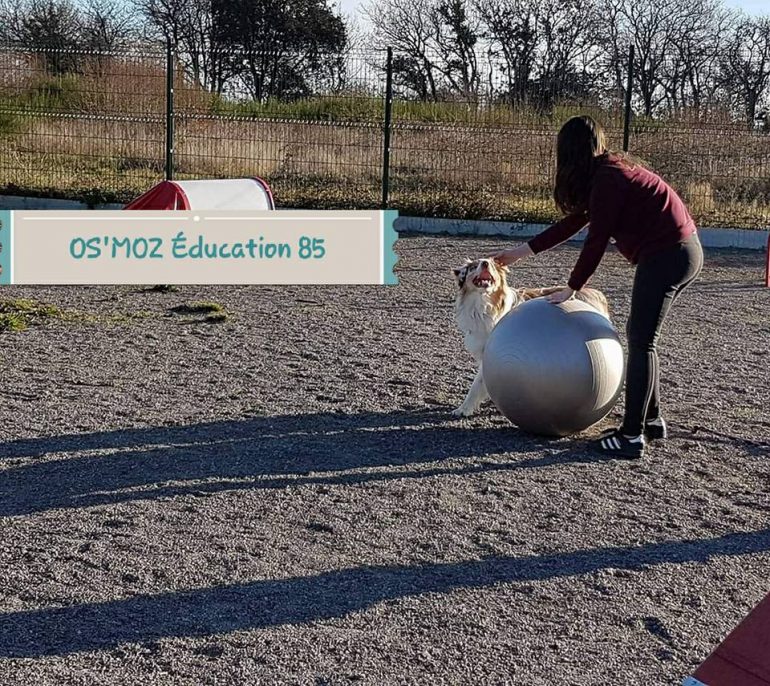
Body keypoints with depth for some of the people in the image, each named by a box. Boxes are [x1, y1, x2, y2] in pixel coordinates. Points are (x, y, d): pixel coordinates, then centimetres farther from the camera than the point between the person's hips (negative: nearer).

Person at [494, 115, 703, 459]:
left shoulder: (606, 179, -14)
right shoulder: (612, 170, 16)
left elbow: (596, 240, -13)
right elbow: (574, 221, 20)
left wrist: (571, 288, -2)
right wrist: (520, 252, 23)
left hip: (666, 256, -10)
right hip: (684, 250, 10)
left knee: (641, 341, -7)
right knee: (641, 334, 17)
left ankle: (632, 435, -5)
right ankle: (651, 419, 24)